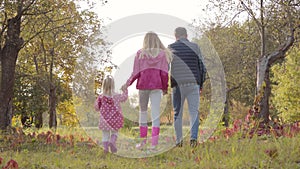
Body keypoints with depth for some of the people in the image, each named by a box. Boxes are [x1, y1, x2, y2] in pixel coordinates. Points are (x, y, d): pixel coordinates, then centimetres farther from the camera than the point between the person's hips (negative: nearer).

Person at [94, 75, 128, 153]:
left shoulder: (101, 97, -9)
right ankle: (112, 141, -13)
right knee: (114, 132, 15)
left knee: (105, 135, 11)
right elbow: (124, 97, 13)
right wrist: (124, 90, 28)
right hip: (114, 120, 0)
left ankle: (105, 147, -2)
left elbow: (97, 107, -1)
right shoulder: (117, 96, -8)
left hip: (104, 120, 0)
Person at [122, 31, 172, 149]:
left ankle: (143, 140, 17)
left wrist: (128, 83, 13)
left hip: (143, 84, 0)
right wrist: (165, 87, 10)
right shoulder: (163, 54, 3)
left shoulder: (140, 53, 2)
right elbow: (164, 73, -1)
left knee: (143, 111, 13)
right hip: (156, 85, 0)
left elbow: (136, 73, 0)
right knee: (155, 113, 0)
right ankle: (154, 143, -5)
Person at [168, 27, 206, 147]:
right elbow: (202, 67, 5)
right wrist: (201, 84, 15)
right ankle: (193, 137, -16)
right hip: (193, 84, 0)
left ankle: (178, 141, 10)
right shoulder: (195, 47, 5)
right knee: (194, 112, 2)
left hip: (177, 85, 0)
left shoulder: (170, 48, 3)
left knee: (177, 113, 9)